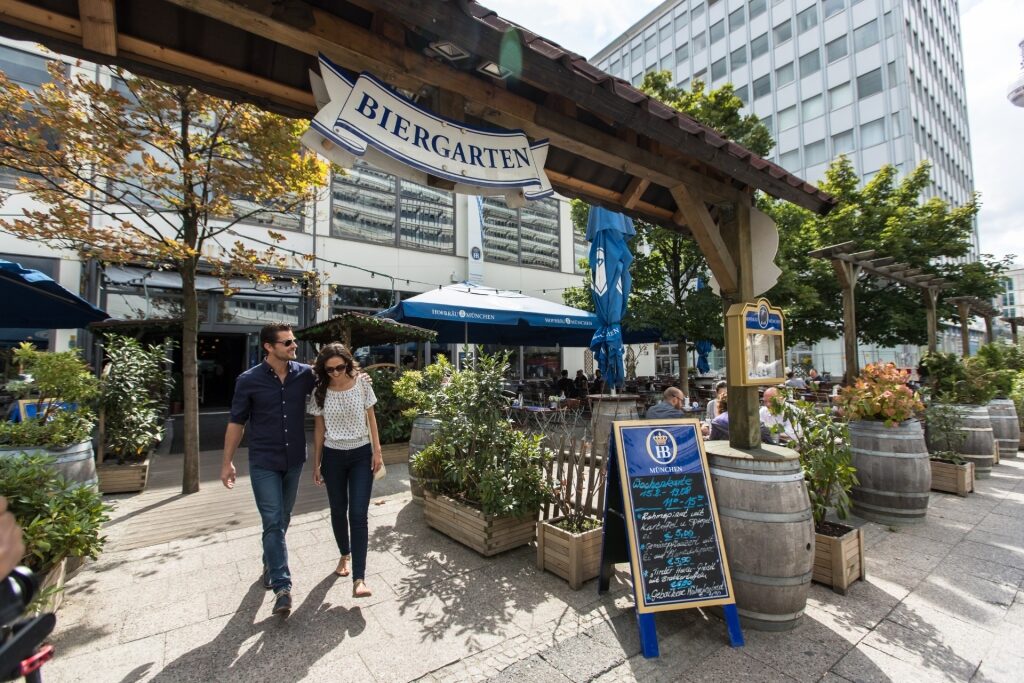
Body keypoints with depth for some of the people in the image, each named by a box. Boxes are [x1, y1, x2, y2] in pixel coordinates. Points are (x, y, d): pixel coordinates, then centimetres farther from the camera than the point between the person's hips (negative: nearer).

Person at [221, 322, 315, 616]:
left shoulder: (305, 374, -7)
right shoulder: (249, 380, -10)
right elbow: (236, 422, -1)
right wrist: (227, 462, 0)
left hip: (294, 460, 3)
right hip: (263, 463, -3)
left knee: (283, 520, 19)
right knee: (273, 523, -4)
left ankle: (270, 563, 43)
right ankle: (282, 587, 4)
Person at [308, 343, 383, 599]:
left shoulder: (362, 385, -8)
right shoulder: (320, 392, -6)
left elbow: (371, 419, 0)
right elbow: (319, 429, 2)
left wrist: (377, 451, -3)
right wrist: (316, 464, 4)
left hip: (361, 455, -1)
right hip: (333, 457, 2)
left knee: (359, 515, -7)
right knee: (338, 511, 14)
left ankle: (359, 579, -3)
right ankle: (345, 555, 41)